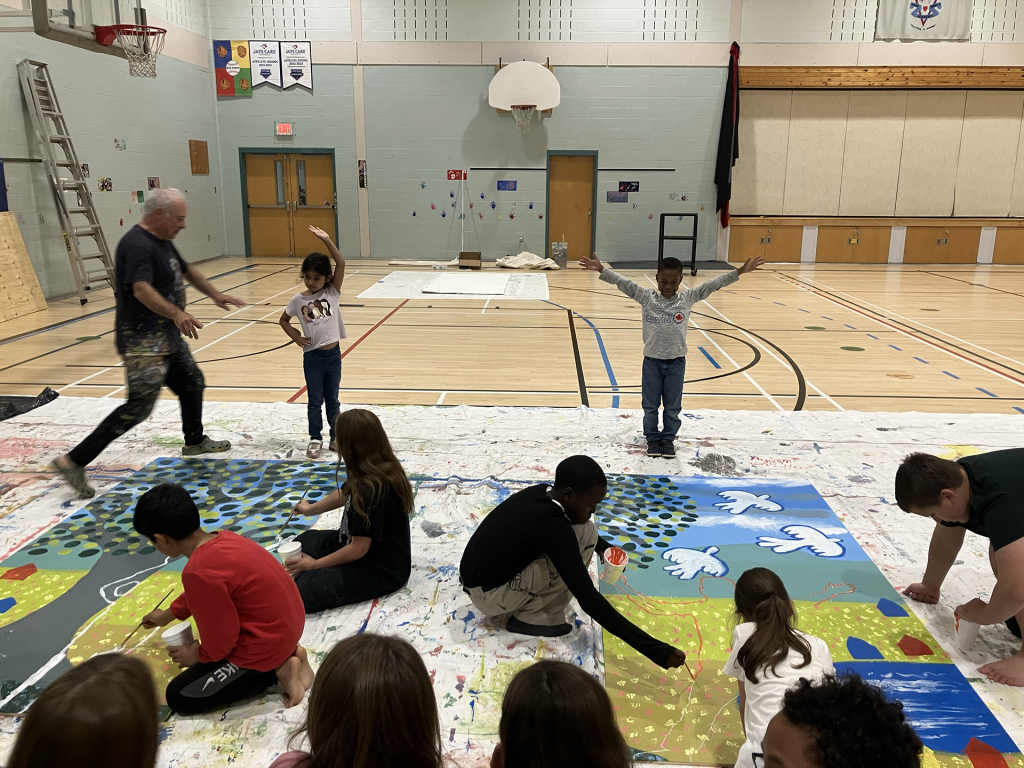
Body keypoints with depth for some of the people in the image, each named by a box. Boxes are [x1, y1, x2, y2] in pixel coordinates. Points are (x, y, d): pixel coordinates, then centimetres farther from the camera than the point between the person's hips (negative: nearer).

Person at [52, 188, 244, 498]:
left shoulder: (162, 241, 11)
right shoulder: (137, 245, -21)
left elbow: (187, 270, 27)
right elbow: (141, 289, -36)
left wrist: (214, 294, 21)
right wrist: (176, 313, -48)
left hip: (168, 336, 10)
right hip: (143, 341, -10)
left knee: (193, 383, 22)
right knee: (139, 405, -13)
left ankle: (194, 441, 44)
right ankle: (73, 461, -6)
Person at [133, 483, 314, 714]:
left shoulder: (199, 571, -27)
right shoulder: (222, 539, 0)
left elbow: (220, 641, -17)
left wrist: (197, 655, 5)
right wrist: (168, 614, 38)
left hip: (265, 644, -9)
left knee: (179, 697, 3)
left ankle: (276, 671, -1)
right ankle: (289, 653, 14)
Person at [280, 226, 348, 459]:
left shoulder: (332, 292, -3)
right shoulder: (299, 299, -3)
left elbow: (341, 263, -14)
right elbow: (283, 320, 12)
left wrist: (326, 240, -19)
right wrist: (297, 338, -2)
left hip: (333, 354, 0)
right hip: (312, 357, 0)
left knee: (332, 400, 13)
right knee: (314, 401, 9)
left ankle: (336, 437, 24)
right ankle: (315, 439, 20)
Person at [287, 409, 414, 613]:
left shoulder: (372, 488, -31)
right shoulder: (379, 470, -2)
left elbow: (359, 548, -26)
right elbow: (344, 494, 20)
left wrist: (315, 564, -13)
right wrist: (311, 509, 36)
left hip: (381, 569, -10)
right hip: (370, 549, 10)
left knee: (302, 590, -23)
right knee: (304, 541, 25)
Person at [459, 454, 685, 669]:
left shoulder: (540, 494, -4)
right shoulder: (552, 525, -29)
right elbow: (588, 599, -31)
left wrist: (603, 546, 11)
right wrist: (652, 648, -30)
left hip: (481, 575, 9)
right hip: (488, 594, -9)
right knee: (585, 535, -19)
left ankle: (527, 604, 11)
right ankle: (532, 616, -7)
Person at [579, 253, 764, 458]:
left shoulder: (688, 298, -4)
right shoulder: (646, 297, -6)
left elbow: (713, 284, -8)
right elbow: (623, 282, -12)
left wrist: (739, 271, -15)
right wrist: (601, 269, -21)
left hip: (676, 362, 1)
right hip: (652, 361, 0)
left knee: (673, 406, 12)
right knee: (650, 405, 12)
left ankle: (668, 438, 29)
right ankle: (653, 438, 30)